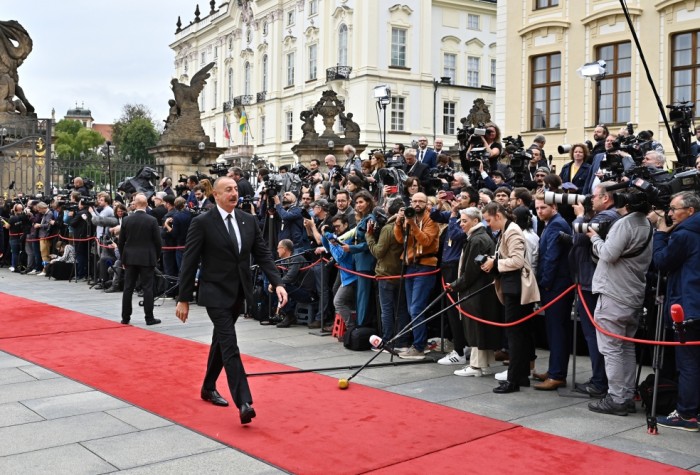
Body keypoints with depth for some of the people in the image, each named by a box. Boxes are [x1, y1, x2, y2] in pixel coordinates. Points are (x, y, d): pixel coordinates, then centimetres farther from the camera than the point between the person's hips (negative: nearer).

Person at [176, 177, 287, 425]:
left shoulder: (248, 220, 4)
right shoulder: (202, 223, -11)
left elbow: (262, 254, 4)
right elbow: (189, 263, -9)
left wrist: (277, 283, -10)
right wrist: (183, 299, -9)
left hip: (238, 293, 6)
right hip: (216, 293, -6)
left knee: (221, 340, 19)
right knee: (230, 345, -13)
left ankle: (209, 388, 37)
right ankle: (244, 402, -17)